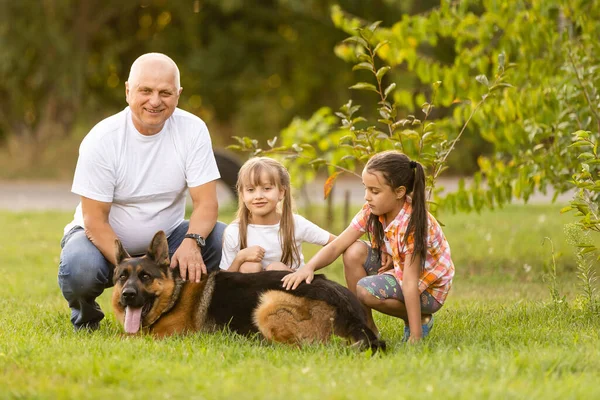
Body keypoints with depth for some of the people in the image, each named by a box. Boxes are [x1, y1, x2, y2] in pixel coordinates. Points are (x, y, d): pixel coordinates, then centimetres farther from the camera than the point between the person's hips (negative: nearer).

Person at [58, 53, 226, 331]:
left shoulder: (192, 130, -12)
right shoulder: (101, 140, -19)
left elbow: (206, 203, -15)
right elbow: (95, 221, -19)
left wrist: (192, 242, -38)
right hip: (107, 240, -3)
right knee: (79, 267, -35)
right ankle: (85, 317, 2)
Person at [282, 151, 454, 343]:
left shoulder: (412, 224, -31)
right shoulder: (371, 211, -11)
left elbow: (410, 282, -34)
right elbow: (336, 246, -14)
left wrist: (415, 337, -34)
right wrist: (309, 267, -35)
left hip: (428, 289, -7)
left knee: (366, 290, -29)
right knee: (354, 252, -15)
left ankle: (420, 320, -5)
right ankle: (367, 327, -5)